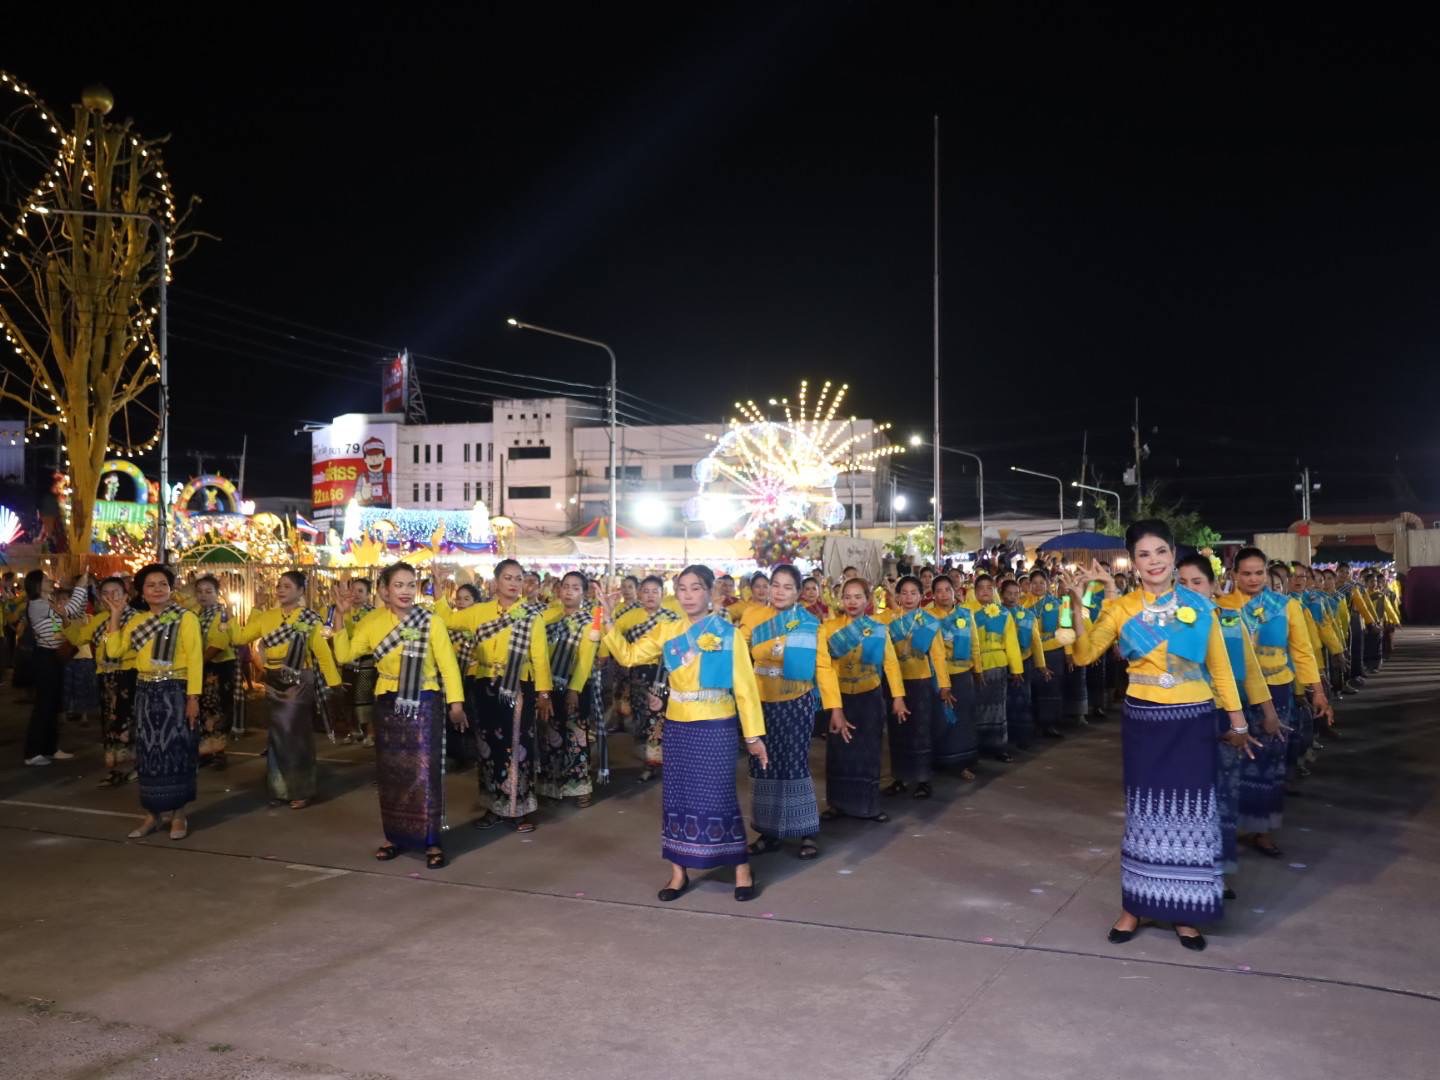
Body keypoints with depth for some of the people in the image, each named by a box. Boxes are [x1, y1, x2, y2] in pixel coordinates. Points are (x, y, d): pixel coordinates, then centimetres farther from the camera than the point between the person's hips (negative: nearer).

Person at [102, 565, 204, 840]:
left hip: (175, 691, -5)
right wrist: (116, 614, -2)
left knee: (175, 751, 0)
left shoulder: (185, 618, -5)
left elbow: (194, 659, -10)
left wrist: (193, 697, -16)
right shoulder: (136, 620, 11)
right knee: (149, 752, 10)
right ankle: (153, 813, 20)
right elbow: (114, 651, 1)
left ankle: (178, 814, 11)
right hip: (146, 693, 5)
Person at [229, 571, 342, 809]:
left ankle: (300, 790, 11)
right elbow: (240, 637, 6)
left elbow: (322, 652, -7)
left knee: (297, 734, 0)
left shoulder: (309, 618, -6)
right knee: (278, 734, 12)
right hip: (273, 682, 5)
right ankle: (281, 787, 26)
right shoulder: (266, 617, 7)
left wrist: (334, 682, -8)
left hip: (299, 682, -5)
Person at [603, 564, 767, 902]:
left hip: (716, 728, -4)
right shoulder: (667, 631, 7)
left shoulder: (727, 633, -4)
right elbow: (629, 655, 1)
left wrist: (753, 735, -7)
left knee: (718, 796, -3)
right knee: (677, 796, 7)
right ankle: (679, 872, 18)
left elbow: (745, 686, -5)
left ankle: (742, 871, 11)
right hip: (678, 727, 4)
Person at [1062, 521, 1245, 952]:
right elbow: (1084, 655, -9)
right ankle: (1136, 905, 21)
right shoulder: (1121, 608, -2)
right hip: (1143, 722, 0)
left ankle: (1184, 911, 18)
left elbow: (1219, 666, 6)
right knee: (1145, 811, 9)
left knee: (1190, 812, 5)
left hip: (1193, 722, 0)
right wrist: (1077, 604, -19)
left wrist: (1237, 718, 5)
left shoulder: (1199, 606, 0)